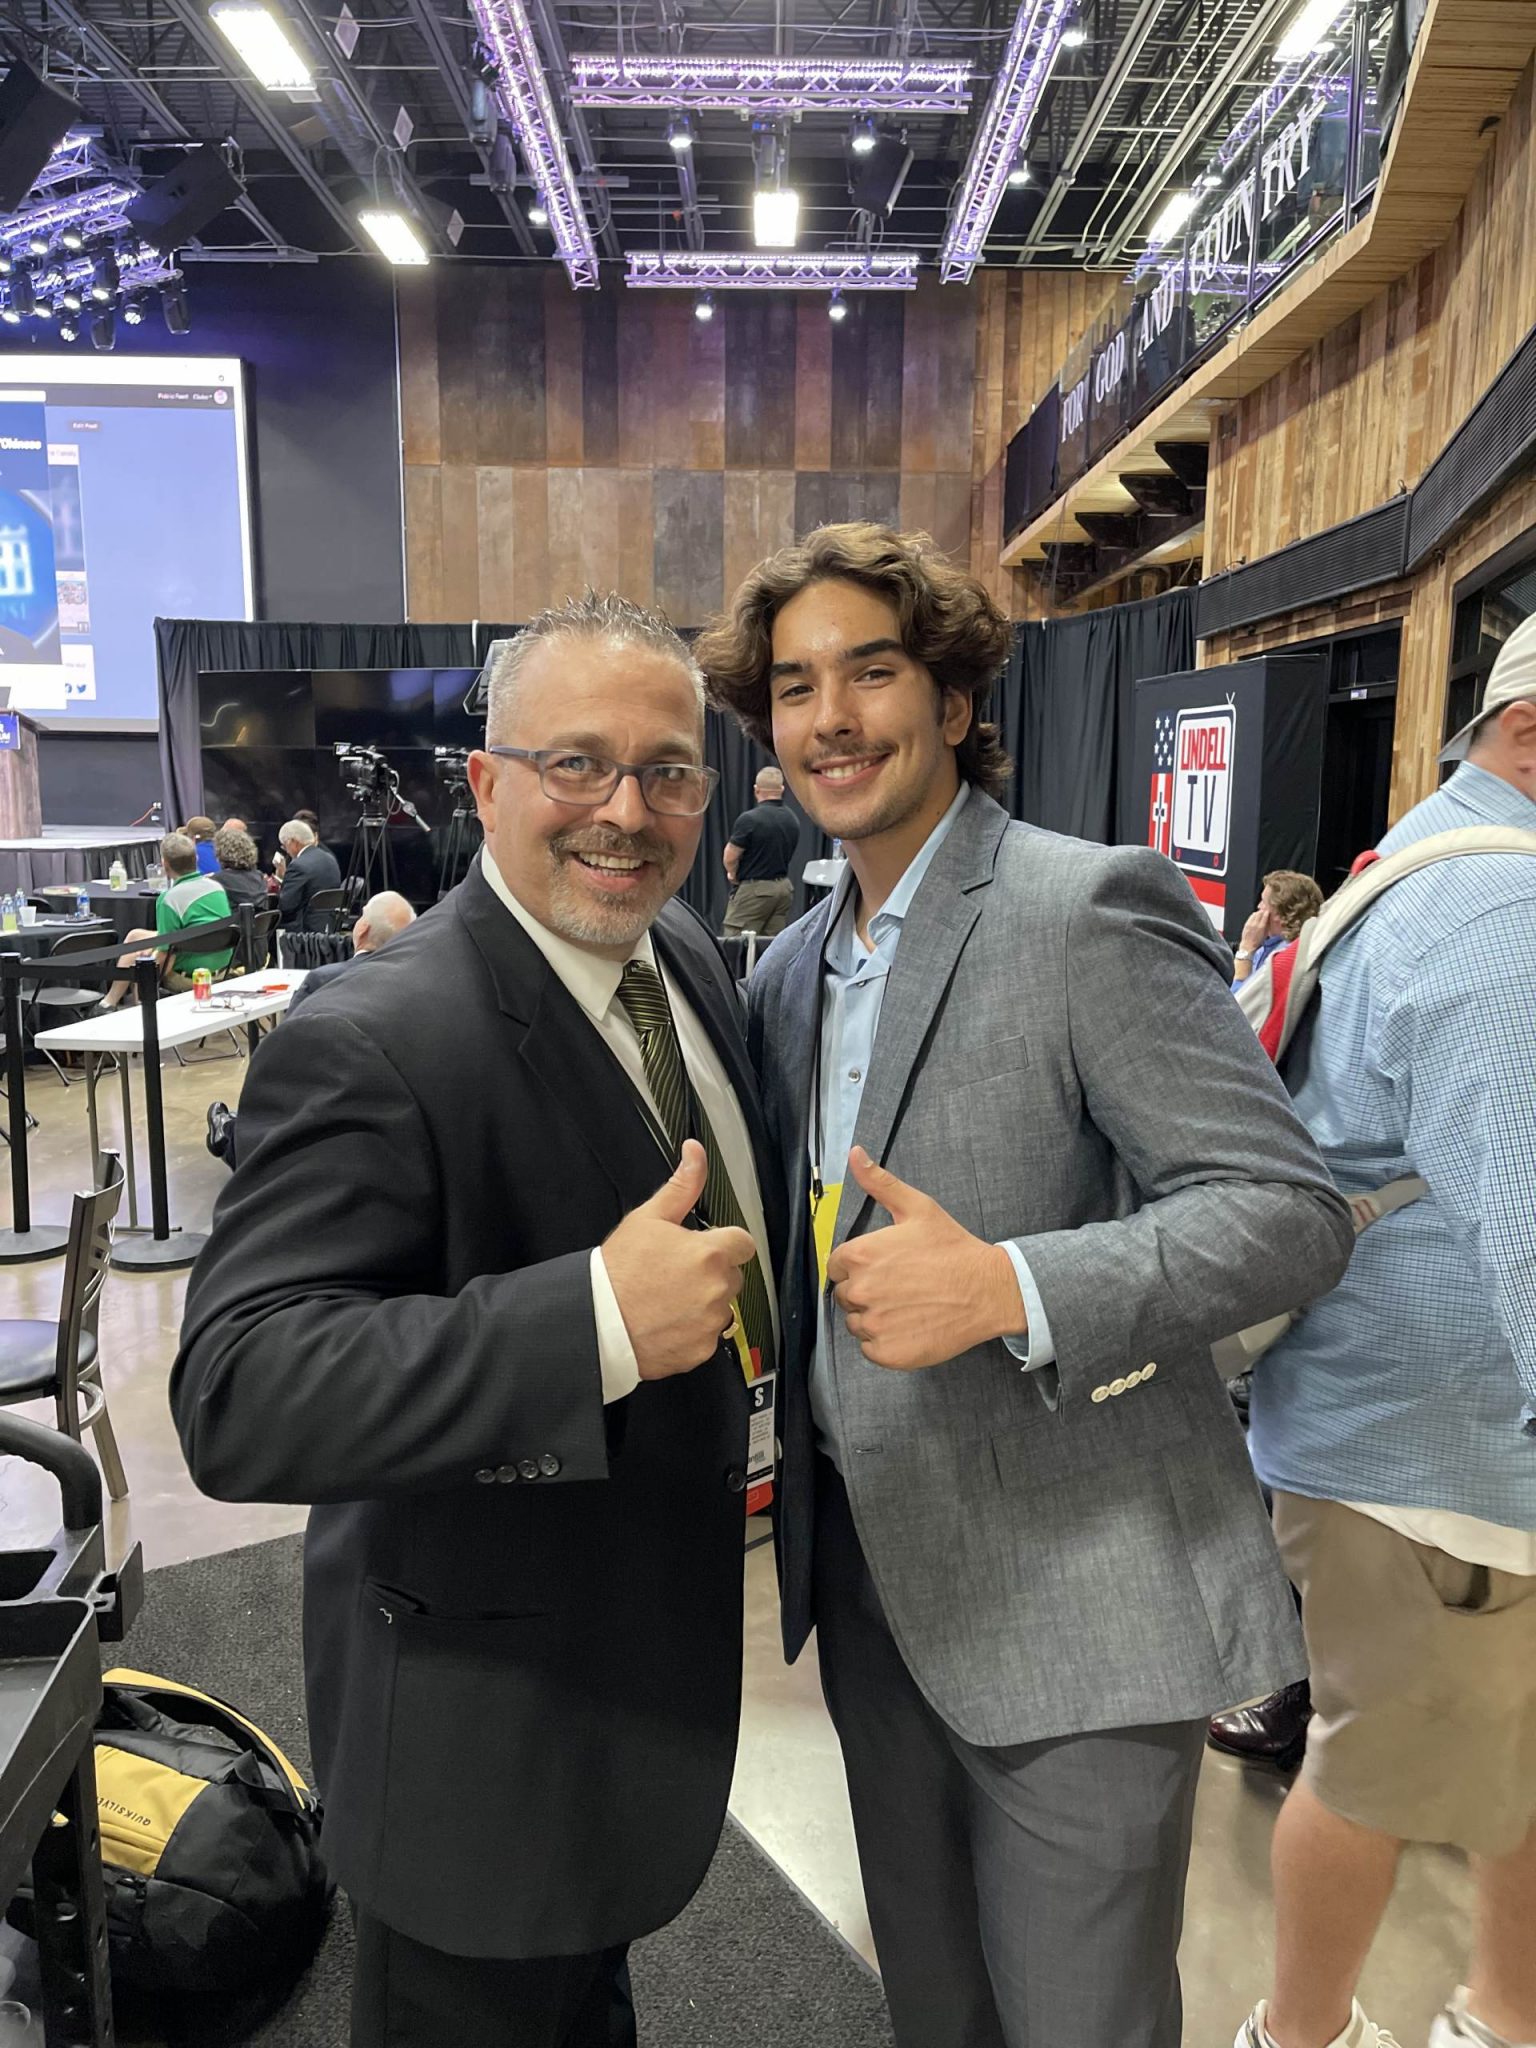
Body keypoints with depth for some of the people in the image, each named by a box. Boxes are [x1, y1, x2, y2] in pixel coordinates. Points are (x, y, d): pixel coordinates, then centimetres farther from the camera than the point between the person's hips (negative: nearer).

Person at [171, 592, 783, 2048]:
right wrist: (598, 1322, -42)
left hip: (647, 1641, 8)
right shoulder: (373, 1049, -29)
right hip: (487, 1714, -7)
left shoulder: (681, 951, -2)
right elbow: (235, 1399, -36)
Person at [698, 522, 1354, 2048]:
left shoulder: (1091, 908, -16)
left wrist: (1010, 1288, -31)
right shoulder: (790, 969, 8)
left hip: (1073, 1609, -6)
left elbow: (1291, 1209, -19)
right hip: (872, 1580, 7)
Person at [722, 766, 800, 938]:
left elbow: (730, 858, -12)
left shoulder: (749, 819, -17)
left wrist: (735, 875, 10)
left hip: (754, 890, -7)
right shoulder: (793, 820, 5)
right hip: (784, 887, 7)